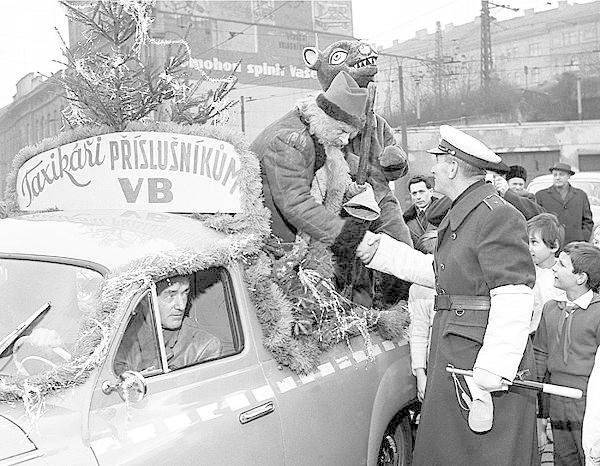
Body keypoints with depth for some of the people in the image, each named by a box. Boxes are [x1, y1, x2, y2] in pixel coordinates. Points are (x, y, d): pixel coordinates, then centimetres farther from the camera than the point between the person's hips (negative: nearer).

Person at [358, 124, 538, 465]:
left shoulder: (498, 216, -17)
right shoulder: (461, 215, 14)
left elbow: (513, 303, -22)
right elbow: (436, 272, 23)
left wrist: (488, 376, -24)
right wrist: (376, 247, 21)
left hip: (485, 361, -10)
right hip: (452, 360, 10)